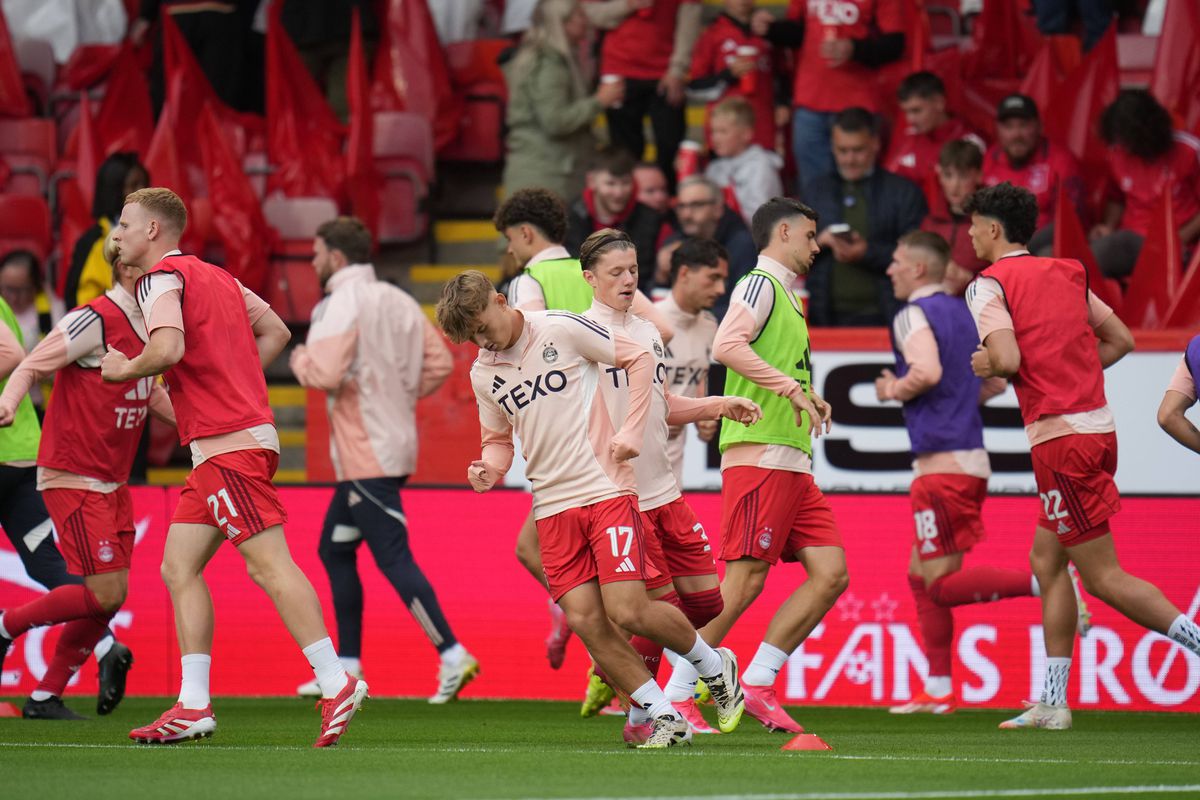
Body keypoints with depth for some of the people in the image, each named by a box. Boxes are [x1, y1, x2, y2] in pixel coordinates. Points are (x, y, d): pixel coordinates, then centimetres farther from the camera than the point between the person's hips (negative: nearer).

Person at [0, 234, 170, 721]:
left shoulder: (148, 326, 9)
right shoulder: (96, 320, -17)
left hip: (113, 482, 8)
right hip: (72, 478, -8)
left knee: (112, 596, 5)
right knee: (104, 593, -13)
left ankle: (46, 696, 15)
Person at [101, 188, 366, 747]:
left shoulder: (162, 278, -8)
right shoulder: (213, 275, 20)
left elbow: (169, 349, -25)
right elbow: (276, 331, 26)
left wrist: (124, 369, -6)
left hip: (229, 444, -10)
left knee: (268, 564, -12)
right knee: (178, 568, 9)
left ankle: (336, 685, -15)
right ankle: (193, 706, 6)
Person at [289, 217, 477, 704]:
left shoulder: (341, 305, -14)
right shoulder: (396, 300, 11)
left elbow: (325, 375, -23)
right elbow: (440, 362, 10)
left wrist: (300, 358, -2)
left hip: (367, 453, -10)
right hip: (393, 441, 10)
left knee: (393, 558, -10)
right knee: (335, 549, 17)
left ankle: (452, 655, -15)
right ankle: (348, 667, 19)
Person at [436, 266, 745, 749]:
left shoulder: (561, 330, -6)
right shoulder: (483, 375, 9)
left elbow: (639, 359, 2)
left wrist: (632, 430, -5)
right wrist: (488, 469, -2)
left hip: (606, 489, -5)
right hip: (552, 505, 5)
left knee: (628, 611, -14)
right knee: (584, 620, -8)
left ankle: (715, 667, 13)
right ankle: (665, 718, 3)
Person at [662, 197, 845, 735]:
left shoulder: (784, 294, 24)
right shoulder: (760, 284, -5)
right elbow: (726, 347, -22)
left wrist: (807, 402, 15)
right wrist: (791, 387, -23)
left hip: (791, 463, 9)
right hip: (759, 456, -9)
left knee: (831, 574, 1)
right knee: (744, 581, -12)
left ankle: (756, 685, 5)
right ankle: (675, 697, -6)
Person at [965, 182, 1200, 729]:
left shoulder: (988, 285, -6)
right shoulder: (1065, 274, 15)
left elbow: (1008, 359, -20)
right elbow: (1121, 339, 18)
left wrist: (987, 366, 2)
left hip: (1060, 438, -8)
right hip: (1099, 424, 8)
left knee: (1102, 576, -4)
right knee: (1046, 562, 14)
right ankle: (1053, 703, 14)